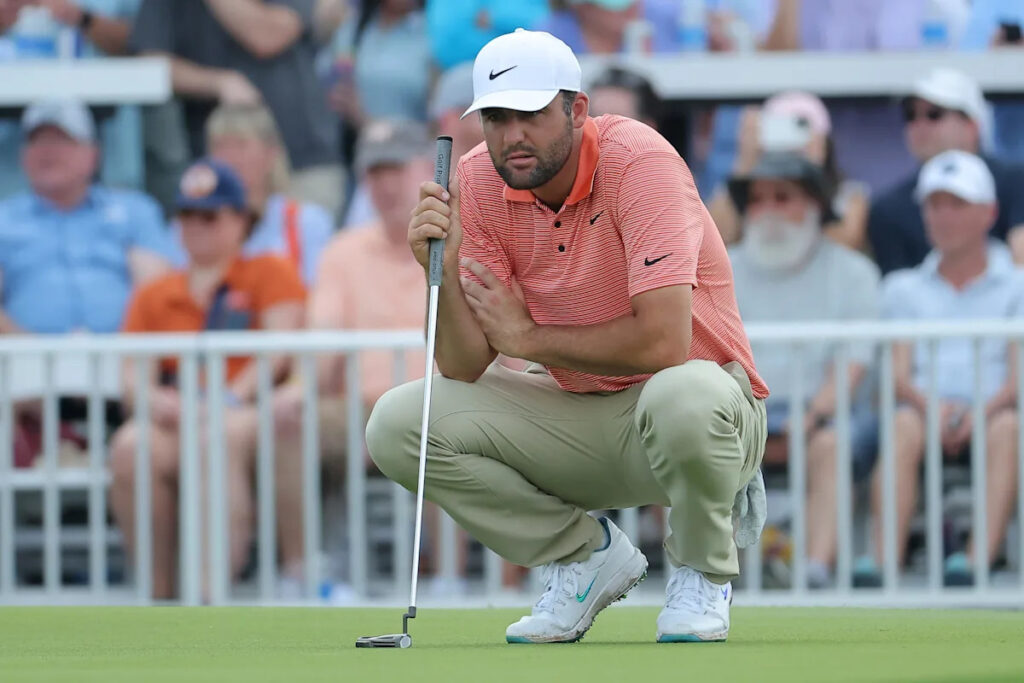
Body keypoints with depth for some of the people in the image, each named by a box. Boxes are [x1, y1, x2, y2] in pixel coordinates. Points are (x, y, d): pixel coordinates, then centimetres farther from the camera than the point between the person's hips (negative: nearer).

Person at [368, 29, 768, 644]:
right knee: (398, 424, -13)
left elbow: (664, 341, -31)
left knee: (685, 398, -41)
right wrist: (443, 270, -26)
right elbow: (465, 369, -8)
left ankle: (703, 574, -7)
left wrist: (529, 338, -18)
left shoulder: (639, 161, -23)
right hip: (579, 420, 5)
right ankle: (587, 556, 5)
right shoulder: (479, 183, -7)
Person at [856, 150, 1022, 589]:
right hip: (926, 410, 1)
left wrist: (986, 408, -20)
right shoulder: (904, 289, 22)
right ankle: (884, 559, -50)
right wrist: (929, 404, -15)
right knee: (903, 426, -34)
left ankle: (980, 557, -54)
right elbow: (898, 372, 9)